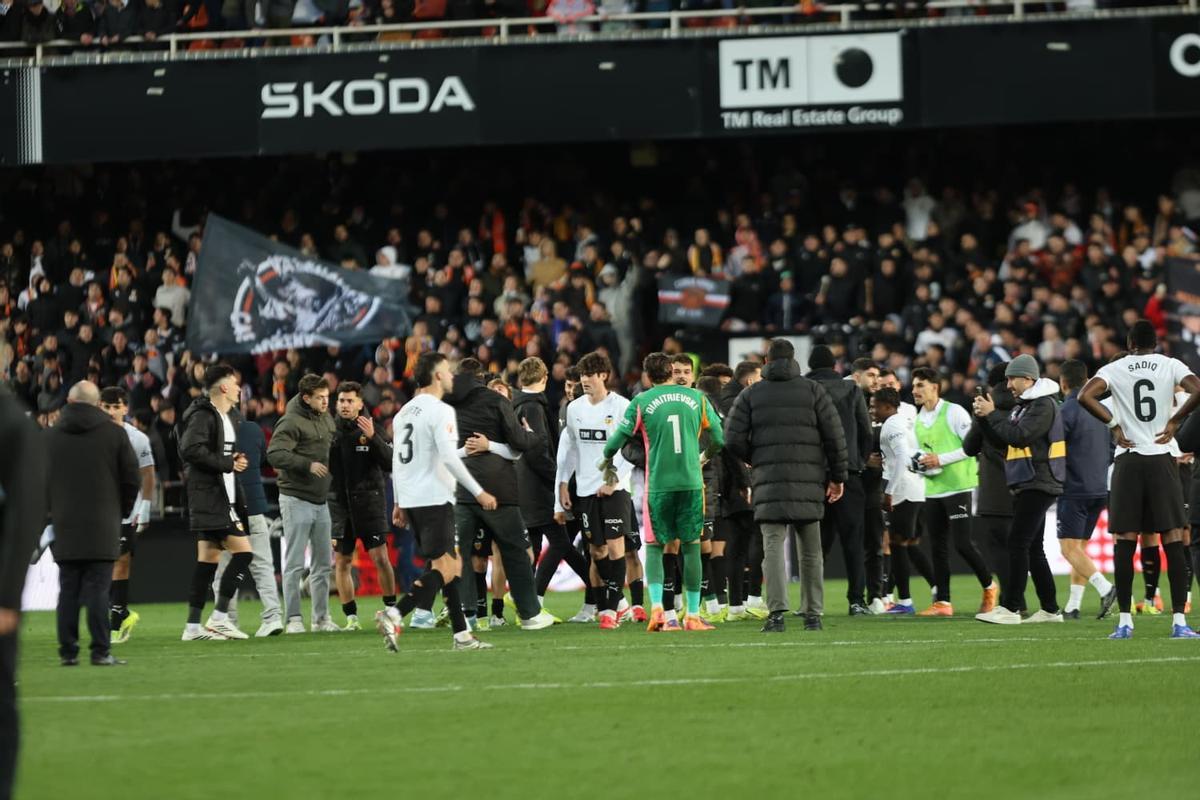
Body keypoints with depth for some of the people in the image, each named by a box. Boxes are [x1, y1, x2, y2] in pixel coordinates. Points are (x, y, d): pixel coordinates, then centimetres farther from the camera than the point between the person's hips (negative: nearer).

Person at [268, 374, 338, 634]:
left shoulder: (326, 420, 13)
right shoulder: (291, 422, -12)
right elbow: (274, 453, -22)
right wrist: (308, 464, -27)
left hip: (321, 501, 8)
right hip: (296, 500, -8)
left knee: (323, 562, 10)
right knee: (295, 563, -5)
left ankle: (321, 617, 16)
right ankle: (293, 619, -2)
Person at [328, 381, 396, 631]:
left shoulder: (370, 430, -1)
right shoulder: (332, 431, 4)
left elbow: (390, 464, -9)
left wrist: (373, 438, -20)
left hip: (369, 500, -2)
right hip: (339, 503, 2)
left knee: (380, 557, -8)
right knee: (341, 562, 3)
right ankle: (351, 617, 10)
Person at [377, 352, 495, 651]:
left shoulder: (404, 412, 15)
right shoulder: (440, 411, -11)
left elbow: (397, 460, 18)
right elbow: (449, 458, -18)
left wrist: (399, 502, 23)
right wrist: (479, 492, -13)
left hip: (411, 500, 9)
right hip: (434, 500, -9)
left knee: (453, 564, 13)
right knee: (443, 568, -9)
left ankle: (461, 633, 11)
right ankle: (394, 615, -24)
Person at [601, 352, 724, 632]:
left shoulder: (642, 402, 0)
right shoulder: (696, 398, 6)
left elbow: (618, 439, -1)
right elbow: (719, 439, 11)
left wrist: (607, 462, 20)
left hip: (658, 485, -1)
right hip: (692, 482, 1)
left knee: (655, 546, 8)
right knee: (691, 546, 7)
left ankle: (657, 607, -11)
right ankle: (693, 615, 7)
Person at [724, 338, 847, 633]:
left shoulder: (751, 394, 7)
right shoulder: (813, 390, 8)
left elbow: (734, 438, -1)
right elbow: (834, 435, 4)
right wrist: (837, 476, 11)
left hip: (768, 480, -1)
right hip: (809, 482, 1)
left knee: (773, 546, -5)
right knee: (810, 550, 10)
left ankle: (776, 612, -19)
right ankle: (813, 614, 11)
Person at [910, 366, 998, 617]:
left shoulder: (954, 412, -9)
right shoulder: (918, 421, 13)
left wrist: (941, 459, -18)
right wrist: (920, 464, 2)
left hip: (957, 487, -7)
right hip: (933, 490, 7)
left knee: (963, 544, -10)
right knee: (938, 547, 5)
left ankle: (989, 587, 11)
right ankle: (942, 603, 7)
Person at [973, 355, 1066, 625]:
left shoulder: (1044, 405, -12)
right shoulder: (1024, 405, 18)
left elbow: (1019, 437, -21)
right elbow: (1005, 435, 18)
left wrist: (992, 415, -13)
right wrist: (985, 415, 3)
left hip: (1038, 484, -10)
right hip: (1028, 484, 10)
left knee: (1018, 543, -14)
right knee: (1033, 548, 11)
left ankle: (1010, 608, -16)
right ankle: (1050, 609, 15)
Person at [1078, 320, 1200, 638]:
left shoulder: (1115, 369, 3)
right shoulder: (1171, 366, 3)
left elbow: (1085, 396, -12)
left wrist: (1113, 425, -2)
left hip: (1128, 459, 0)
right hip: (1162, 459, 0)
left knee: (1125, 540, 4)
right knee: (1173, 539, 0)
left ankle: (1125, 621, 2)